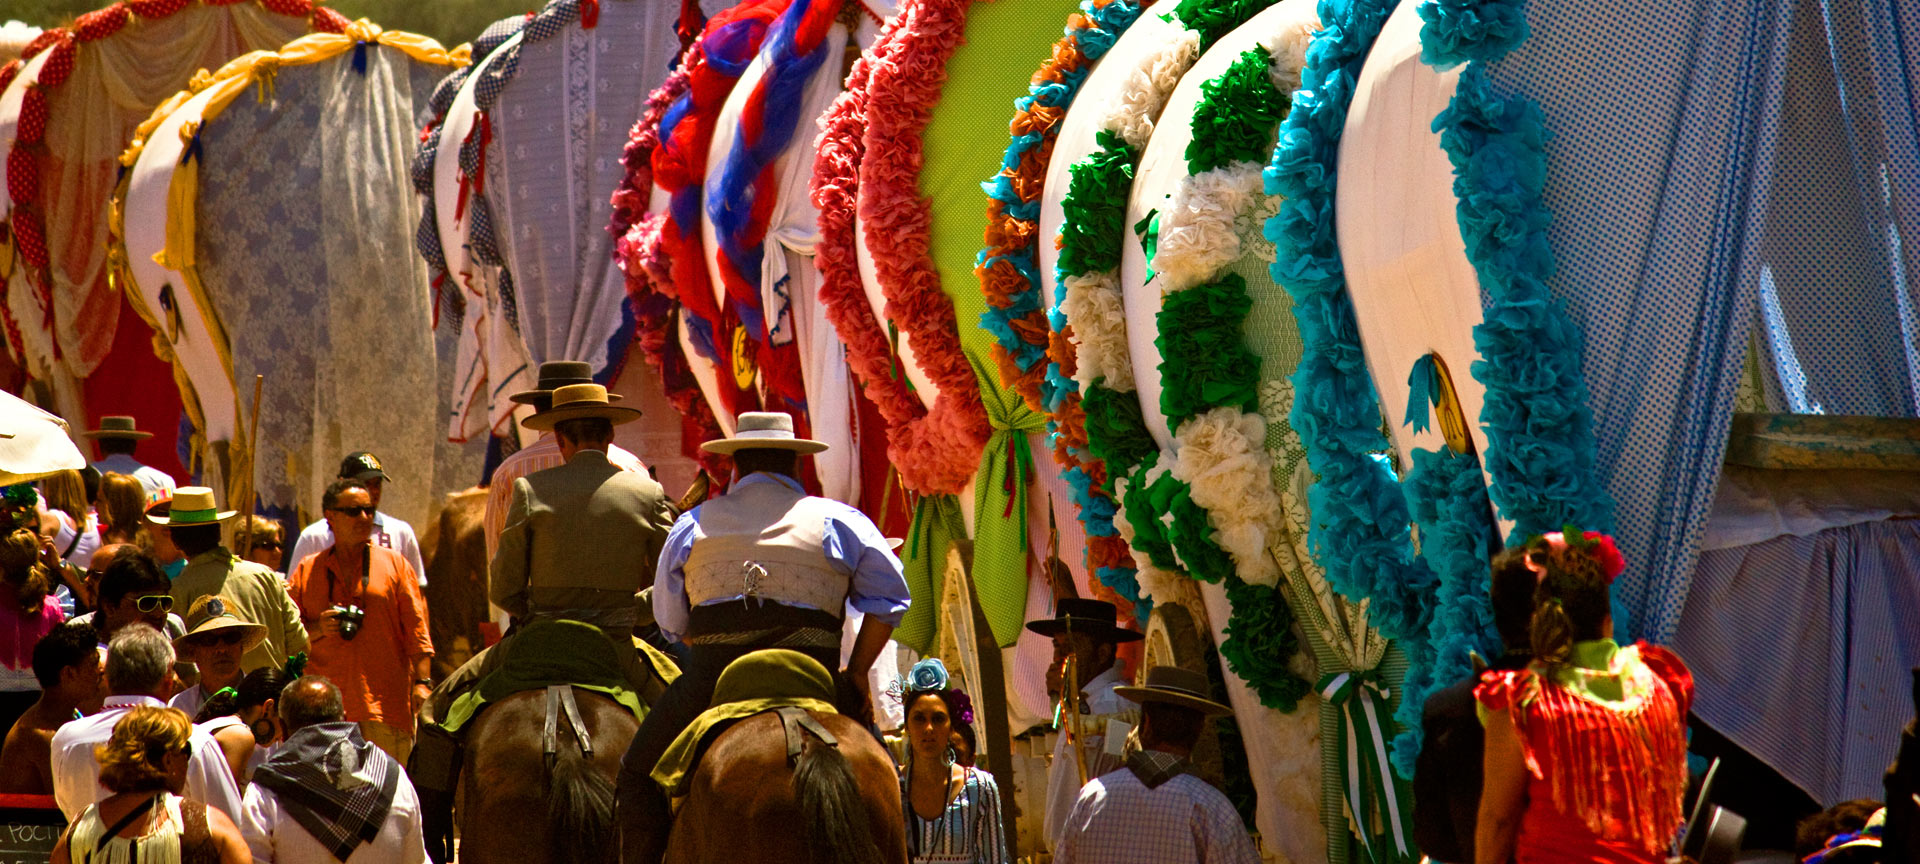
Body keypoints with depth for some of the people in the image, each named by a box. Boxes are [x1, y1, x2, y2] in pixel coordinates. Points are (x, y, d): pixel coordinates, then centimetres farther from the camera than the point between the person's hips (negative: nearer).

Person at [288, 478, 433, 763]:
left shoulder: (394, 564, 11)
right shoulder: (307, 571, 14)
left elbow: (417, 629, 6)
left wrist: (422, 681, -4)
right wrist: (318, 628, -6)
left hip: (384, 706, -1)